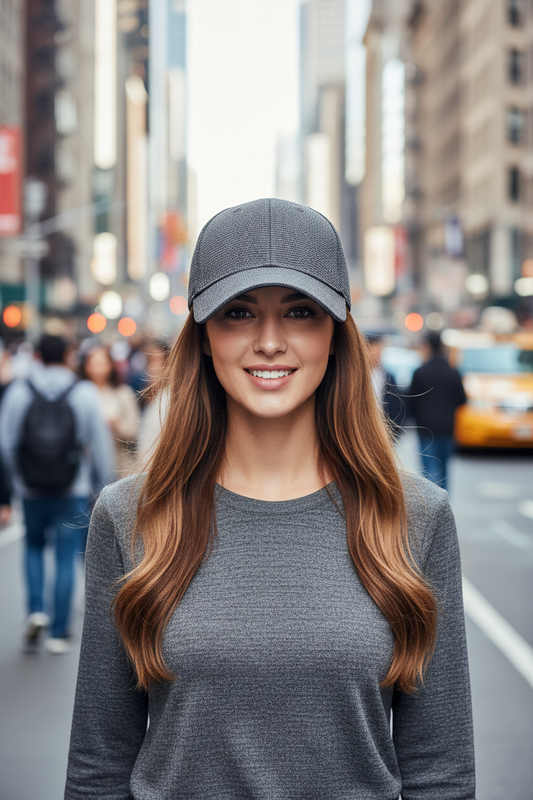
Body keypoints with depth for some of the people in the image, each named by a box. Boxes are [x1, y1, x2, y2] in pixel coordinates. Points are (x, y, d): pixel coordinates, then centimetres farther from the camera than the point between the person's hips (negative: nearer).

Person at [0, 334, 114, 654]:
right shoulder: (85, 393, -6)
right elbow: (100, 443, -4)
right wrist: (100, 483, 9)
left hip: (32, 488, 1)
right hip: (73, 491, -1)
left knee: (34, 546, 23)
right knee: (66, 557, 5)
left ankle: (37, 610, 6)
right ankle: (60, 633, 6)